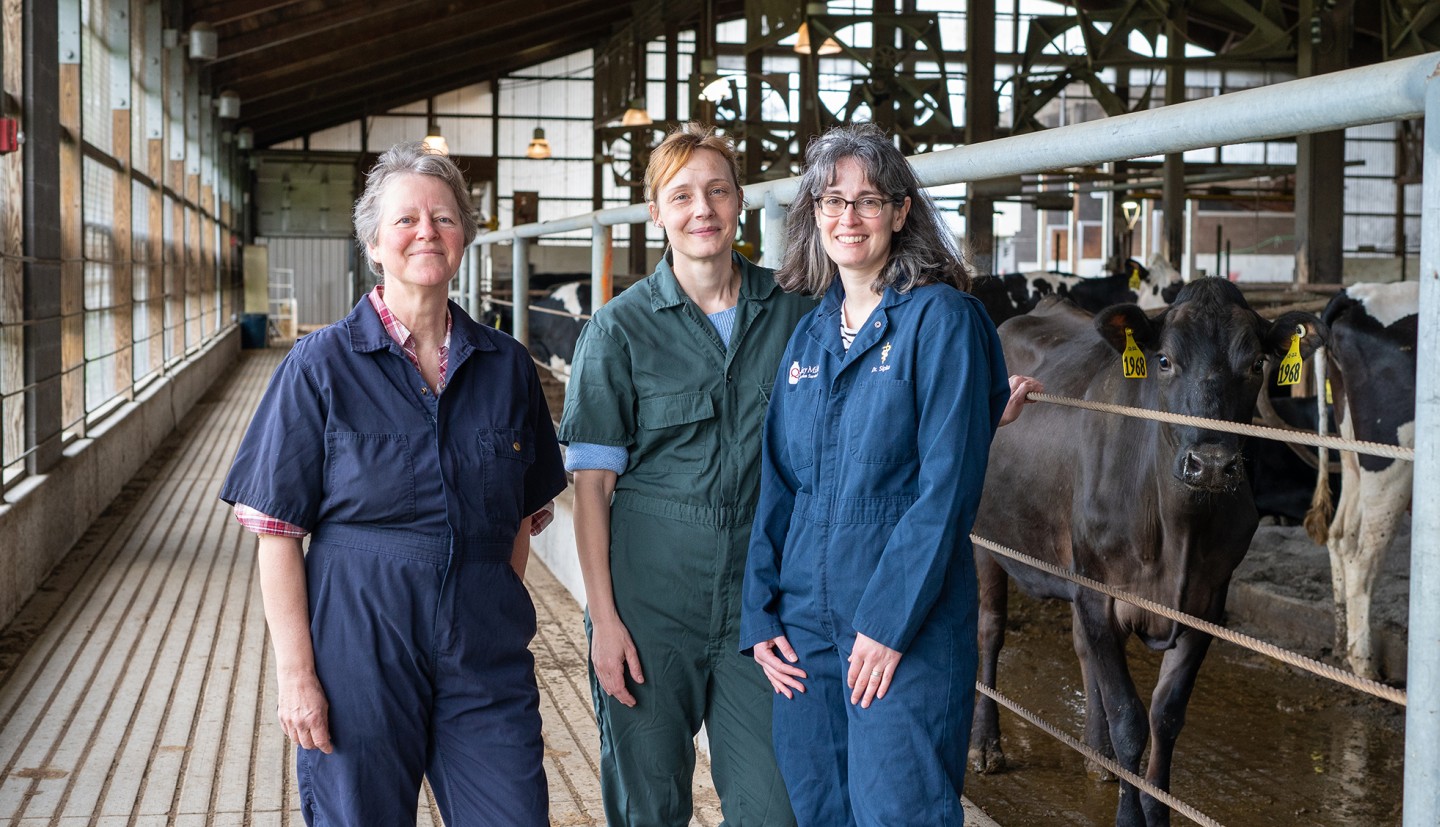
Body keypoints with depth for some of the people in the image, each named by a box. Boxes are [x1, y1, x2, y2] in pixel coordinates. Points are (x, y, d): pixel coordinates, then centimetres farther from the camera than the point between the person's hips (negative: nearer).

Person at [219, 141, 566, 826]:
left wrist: (506, 626, 9)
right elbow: (278, 534, -5)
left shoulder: (506, 365, 6)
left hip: (485, 651, 3)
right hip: (359, 649, -2)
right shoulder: (321, 366, -4)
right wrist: (295, 674, -9)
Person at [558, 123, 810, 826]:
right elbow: (592, 482, -4)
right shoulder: (620, 328, -2)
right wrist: (603, 616, -9)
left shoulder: (793, 312, 4)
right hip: (649, 592, -1)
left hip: (761, 585, 2)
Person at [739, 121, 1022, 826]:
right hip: (804, 615, 6)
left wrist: (889, 621, -17)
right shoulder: (807, 332, 11)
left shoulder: (942, 318, -7)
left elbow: (947, 483, -13)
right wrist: (760, 615, 4)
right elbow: (778, 484, 11)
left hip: (908, 618, -5)